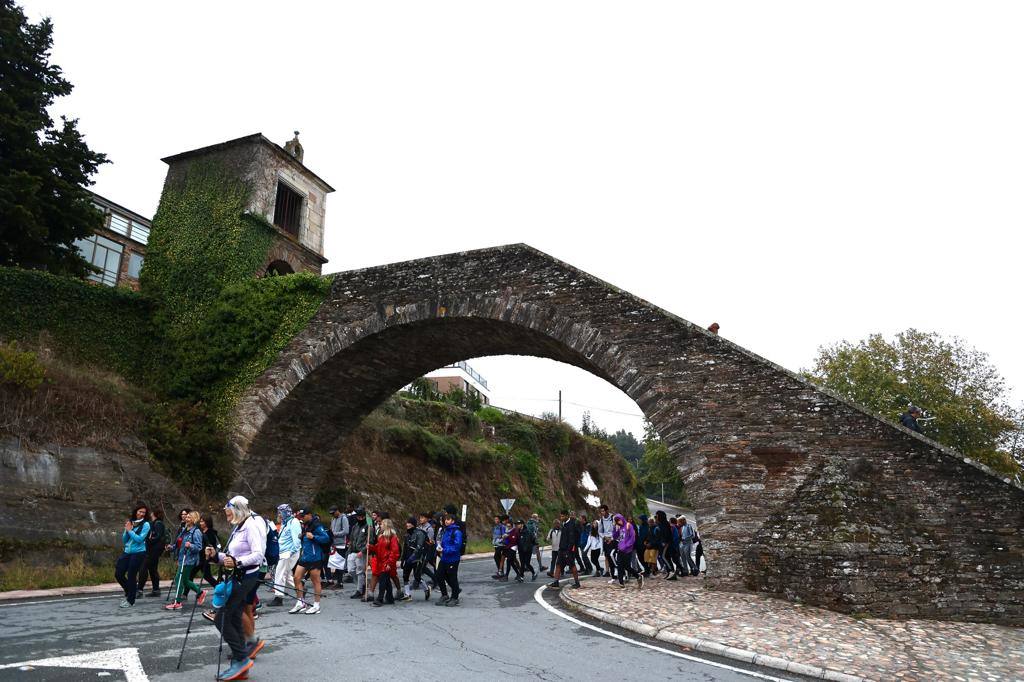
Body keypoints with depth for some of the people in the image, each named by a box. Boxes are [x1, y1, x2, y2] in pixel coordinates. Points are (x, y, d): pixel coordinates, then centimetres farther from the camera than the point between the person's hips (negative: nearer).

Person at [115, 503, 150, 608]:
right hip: (127, 552, 5)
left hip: (138, 553, -5)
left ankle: (130, 601, 14)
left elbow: (140, 539, -15)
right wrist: (126, 530, -7)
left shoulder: (145, 524, -5)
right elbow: (124, 541, 10)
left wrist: (130, 530, -9)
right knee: (118, 574, 4)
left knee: (131, 576, -2)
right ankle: (130, 591, 30)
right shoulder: (130, 523, 7)